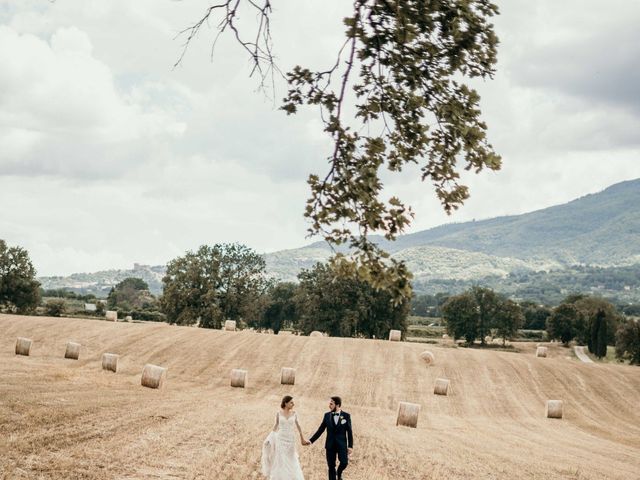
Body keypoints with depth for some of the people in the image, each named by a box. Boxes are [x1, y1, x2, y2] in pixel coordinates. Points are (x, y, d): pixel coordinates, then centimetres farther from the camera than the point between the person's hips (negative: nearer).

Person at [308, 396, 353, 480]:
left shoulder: (346, 416, -3)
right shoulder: (327, 415, 2)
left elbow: (349, 432, -2)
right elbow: (320, 430, 5)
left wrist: (350, 446, -6)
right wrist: (311, 440, -1)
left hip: (342, 444, -2)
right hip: (330, 445, 2)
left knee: (344, 463, -13)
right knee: (331, 466, 2)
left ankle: (339, 472, 21)